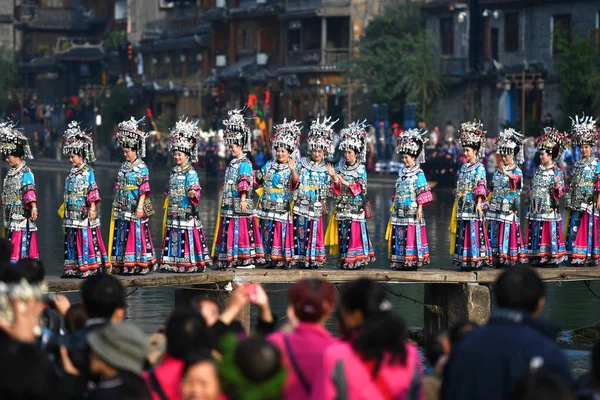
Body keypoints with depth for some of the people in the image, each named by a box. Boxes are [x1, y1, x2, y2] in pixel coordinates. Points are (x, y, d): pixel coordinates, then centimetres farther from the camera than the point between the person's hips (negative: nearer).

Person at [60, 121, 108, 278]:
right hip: (72, 214, 7)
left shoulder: (88, 172, -5)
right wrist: (65, 208, 16)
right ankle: (73, 267, 8)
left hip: (84, 213, -7)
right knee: (72, 239, 6)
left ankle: (88, 266, -6)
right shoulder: (71, 174, 15)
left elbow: (92, 192, -10)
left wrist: (92, 208, -15)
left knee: (86, 238, -8)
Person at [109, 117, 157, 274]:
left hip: (135, 209, -7)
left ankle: (139, 264, -3)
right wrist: (116, 205, 14)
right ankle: (123, 264, 8)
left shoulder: (142, 168, -6)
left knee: (137, 234, -6)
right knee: (122, 236, 5)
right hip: (122, 210, 7)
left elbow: (144, 189, -11)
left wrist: (140, 206, -17)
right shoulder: (123, 167, 14)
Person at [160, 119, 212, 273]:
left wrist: (193, 194, -33)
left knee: (188, 236, -7)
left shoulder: (191, 172, -7)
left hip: (187, 211, -7)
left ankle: (190, 263, -6)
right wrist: (167, 200, 19)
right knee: (173, 237, 6)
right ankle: (173, 263, 9)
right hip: (174, 211, 7)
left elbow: (195, 189, -14)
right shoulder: (173, 171, 15)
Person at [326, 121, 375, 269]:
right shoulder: (340, 167, 9)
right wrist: (334, 178, -12)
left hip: (356, 207, -3)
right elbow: (335, 190, 7)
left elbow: (360, 188, -8)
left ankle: (356, 260, -4)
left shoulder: (361, 170, 0)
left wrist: (345, 182, -16)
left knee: (356, 233, -7)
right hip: (342, 207, 3)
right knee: (343, 233, 2)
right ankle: (344, 260, 7)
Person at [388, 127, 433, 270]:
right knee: (399, 235, 4)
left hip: (412, 211, -6)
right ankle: (400, 261, 6)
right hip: (400, 211, 6)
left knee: (412, 235, -8)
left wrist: (420, 208, -11)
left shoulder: (418, 173, -4)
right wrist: (394, 205, 17)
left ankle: (412, 260, -6)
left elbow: (422, 193, -7)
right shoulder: (401, 173, 15)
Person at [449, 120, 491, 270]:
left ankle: (475, 259, -7)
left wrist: (479, 204, -20)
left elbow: (480, 187, -13)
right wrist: (458, 201, 17)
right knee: (463, 233, 6)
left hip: (473, 206, -8)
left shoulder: (479, 168, -6)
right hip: (463, 206, 8)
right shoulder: (464, 167, 16)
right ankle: (464, 260, 9)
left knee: (474, 232, -9)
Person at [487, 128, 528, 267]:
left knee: (508, 231, -8)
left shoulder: (516, 170, -4)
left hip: (509, 207, -6)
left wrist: (506, 173, -48)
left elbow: (516, 178, -29)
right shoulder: (498, 170, 16)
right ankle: (497, 257, 9)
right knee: (495, 231, 5)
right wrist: (487, 201, 17)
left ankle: (510, 258, -6)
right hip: (496, 207, 6)